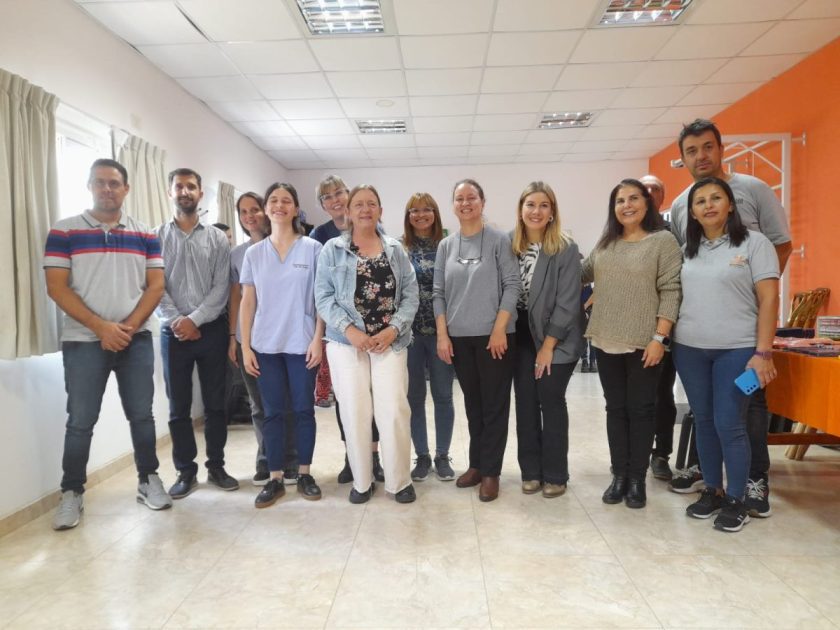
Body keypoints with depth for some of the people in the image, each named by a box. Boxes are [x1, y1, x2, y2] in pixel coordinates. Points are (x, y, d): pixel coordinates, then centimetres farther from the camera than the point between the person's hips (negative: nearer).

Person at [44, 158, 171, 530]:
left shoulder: (145, 235, 7)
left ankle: (148, 480, 22)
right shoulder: (64, 232, 0)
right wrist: (102, 327, -14)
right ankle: (72, 494, 17)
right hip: (83, 341, -2)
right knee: (80, 421, 4)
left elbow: (155, 286, 3)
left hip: (136, 340, 2)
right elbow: (57, 287, -6)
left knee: (141, 414, 8)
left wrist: (128, 326, -10)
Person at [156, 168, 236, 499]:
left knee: (215, 403, 8)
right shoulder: (156, 237, 4)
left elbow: (221, 287, -4)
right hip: (173, 332, 0)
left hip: (212, 330, 0)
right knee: (179, 407, 7)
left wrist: (195, 319, -14)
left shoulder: (217, 238, 4)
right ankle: (186, 471, 20)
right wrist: (176, 321, -14)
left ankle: (216, 466, 22)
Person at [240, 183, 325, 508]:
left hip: (302, 343, -2)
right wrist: (245, 346, 1)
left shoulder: (313, 248, 0)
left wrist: (318, 339, -8)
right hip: (266, 345, 2)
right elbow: (247, 302, 7)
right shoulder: (253, 253, 7)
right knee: (273, 412, 7)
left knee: (303, 409, 6)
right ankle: (275, 479, 17)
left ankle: (305, 474, 20)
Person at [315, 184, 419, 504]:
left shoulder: (395, 249, 9)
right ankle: (361, 481, 20)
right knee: (355, 412, 3)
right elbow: (323, 296, -1)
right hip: (347, 341, -1)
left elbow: (410, 294, 5)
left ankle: (399, 481, 15)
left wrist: (394, 328, -9)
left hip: (390, 341, 1)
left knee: (395, 411, -2)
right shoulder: (332, 249, 4)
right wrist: (349, 329, -13)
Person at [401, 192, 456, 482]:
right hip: (409, 331, 0)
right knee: (414, 396, 8)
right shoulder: (399, 248, 3)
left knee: (443, 396, 7)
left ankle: (442, 456, 22)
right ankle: (422, 456, 22)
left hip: (441, 330, 0)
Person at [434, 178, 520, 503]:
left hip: (493, 335, -3)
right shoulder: (446, 246, 9)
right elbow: (439, 293, 7)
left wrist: (499, 329, -13)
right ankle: (476, 464, 26)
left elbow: (512, 285, -7)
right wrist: (442, 335, 0)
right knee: (473, 403, 14)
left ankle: (490, 471, 14)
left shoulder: (499, 240, -2)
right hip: (459, 337, 4)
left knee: (494, 405, 3)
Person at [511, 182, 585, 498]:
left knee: (551, 403, 2)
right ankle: (531, 471, 20)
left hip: (556, 339, -3)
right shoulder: (511, 247, 0)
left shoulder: (566, 249, -11)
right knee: (525, 403, 7)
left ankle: (555, 475, 16)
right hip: (522, 337, 4)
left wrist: (548, 345, -13)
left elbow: (567, 302, -13)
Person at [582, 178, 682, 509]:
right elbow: (581, 274, 25)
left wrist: (659, 338, -16)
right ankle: (619, 475, 22)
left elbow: (670, 293, -10)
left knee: (641, 410, 5)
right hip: (606, 342, 5)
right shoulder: (605, 244, 11)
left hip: (643, 343, -5)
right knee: (615, 409, 11)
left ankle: (637, 479, 17)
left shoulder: (663, 241, -4)